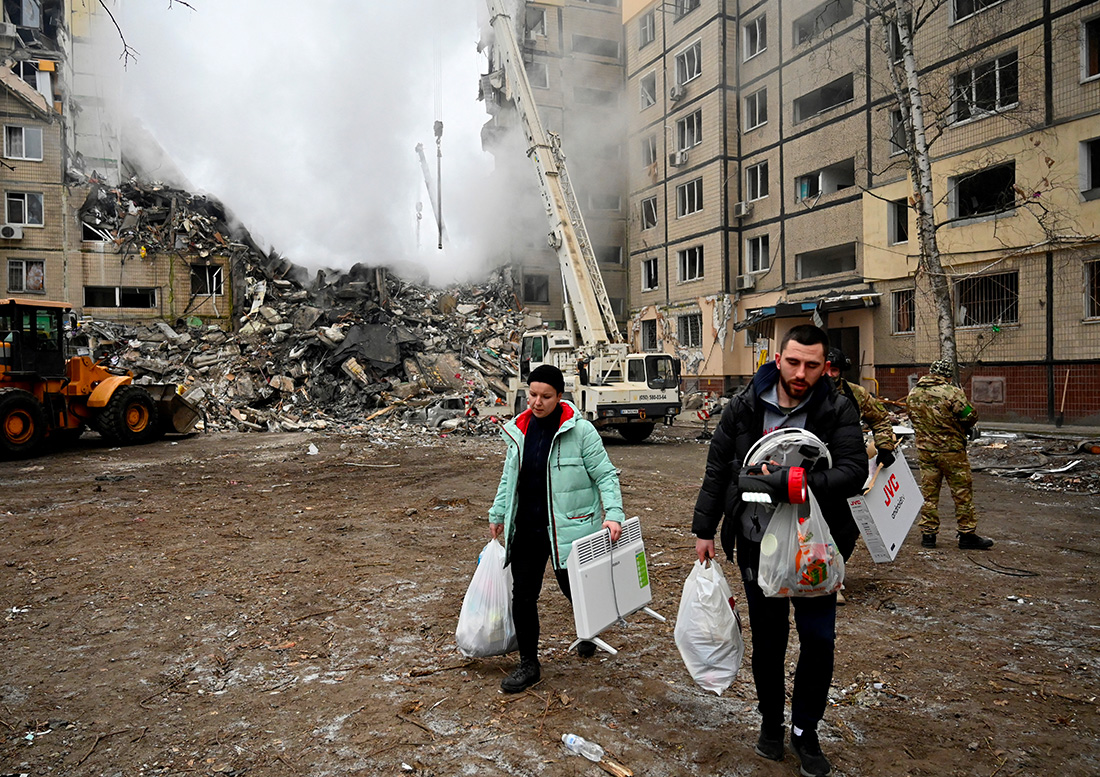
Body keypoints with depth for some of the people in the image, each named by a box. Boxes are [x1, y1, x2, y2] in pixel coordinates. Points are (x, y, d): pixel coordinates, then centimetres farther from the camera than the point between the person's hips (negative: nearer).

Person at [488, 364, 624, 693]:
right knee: (523, 595, 4)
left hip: (567, 528, -4)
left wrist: (613, 513, -20)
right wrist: (497, 514, 18)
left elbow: (605, 475, -9)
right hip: (526, 529, 4)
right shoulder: (519, 430, 4)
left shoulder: (580, 431, -11)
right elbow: (509, 477, 16)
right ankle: (528, 664, 22)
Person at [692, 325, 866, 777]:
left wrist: (800, 482, -33)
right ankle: (770, 722, 35)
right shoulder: (744, 407, -3)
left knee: (819, 639, 4)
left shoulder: (837, 412, -7)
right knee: (768, 638, 13)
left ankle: (805, 731, 27)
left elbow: (855, 470, -17)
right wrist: (704, 529, 3)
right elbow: (717, 470, 3)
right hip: (758, 542, 1)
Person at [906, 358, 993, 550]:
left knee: (928, 492, 11)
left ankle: (928, 534, 14)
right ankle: (967, 535, 13)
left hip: (925, 450, 5)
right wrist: (965, 429, 9)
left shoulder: (913, 393, 2)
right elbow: (970, 417, -12)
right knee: (963, 493, 7)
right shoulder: (952, 392, -17)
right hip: (951, 451, -5)